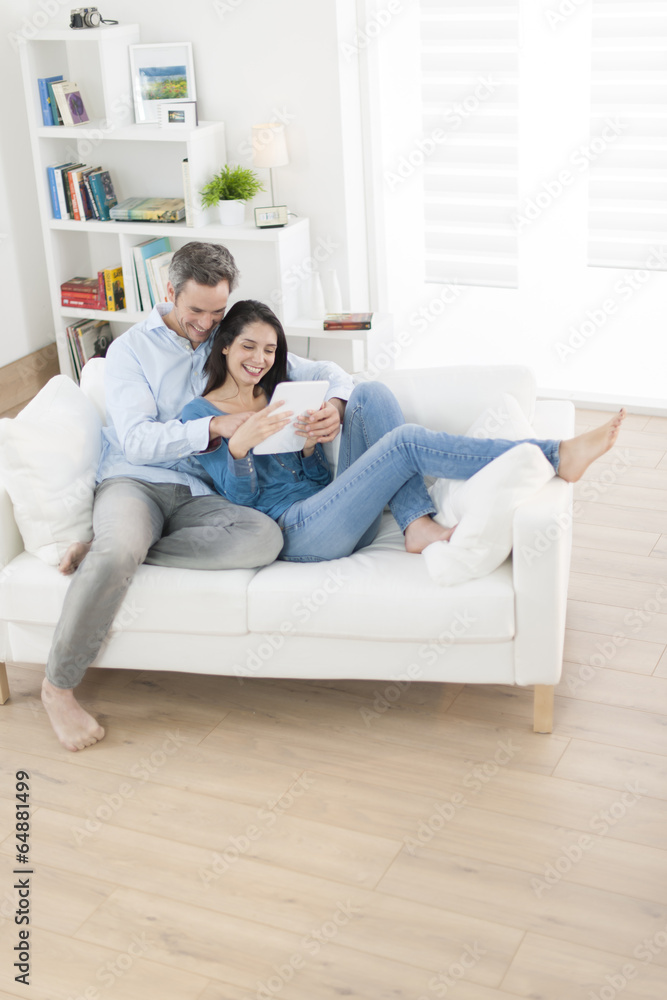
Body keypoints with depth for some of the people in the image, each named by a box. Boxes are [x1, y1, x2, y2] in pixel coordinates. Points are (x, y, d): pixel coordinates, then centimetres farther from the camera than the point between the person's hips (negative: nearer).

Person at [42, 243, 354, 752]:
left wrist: (334, 405, -10)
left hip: (196, 495, 3)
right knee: (119, 554, -38)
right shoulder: (130, 349, 5)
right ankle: (58, 686, -20)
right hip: (133, 481, -3)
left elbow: (323, 371, 15)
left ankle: (109, 550, -24)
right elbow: (137, 440, -9)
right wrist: (215, 427, -21)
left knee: (266, 537, -31)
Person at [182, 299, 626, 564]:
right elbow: (241, 495, -4)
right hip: (297, 533, -6)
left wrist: (309, 446, -4)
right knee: (407, 441, -23)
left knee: (370, 394, -11)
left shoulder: (279, 396, 24)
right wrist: (239, 444, -24)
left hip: (337, 514, 7)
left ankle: (419, 525, -25)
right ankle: (556, 456, -26)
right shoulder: (200, 414, 6)